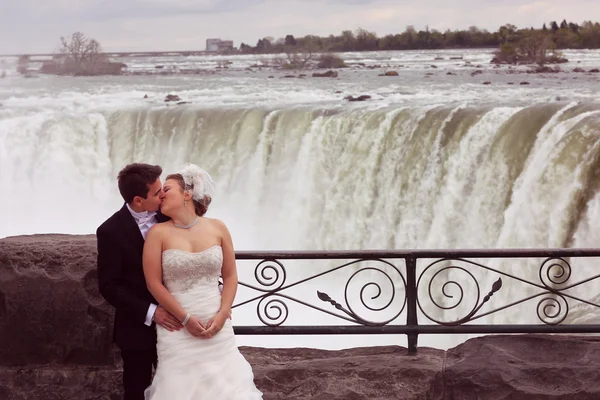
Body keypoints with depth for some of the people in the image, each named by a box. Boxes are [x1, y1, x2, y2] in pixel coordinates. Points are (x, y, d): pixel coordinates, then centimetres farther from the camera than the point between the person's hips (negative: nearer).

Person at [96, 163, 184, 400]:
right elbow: (109, 286, -16)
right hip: (138, 327, -3)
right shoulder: (111, 231, -18)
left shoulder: (167, 216, -7)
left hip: (172, 319, 3)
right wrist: (150, 312, -24)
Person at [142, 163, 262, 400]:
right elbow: (154, 284, -6)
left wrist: (222, 314, -6)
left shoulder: (217, 228, 2)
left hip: (216, 323, 2)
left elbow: (230, 276, 7)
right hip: (177, 325, -2)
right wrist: (186, 319, -10)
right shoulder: (159, 233, -4)